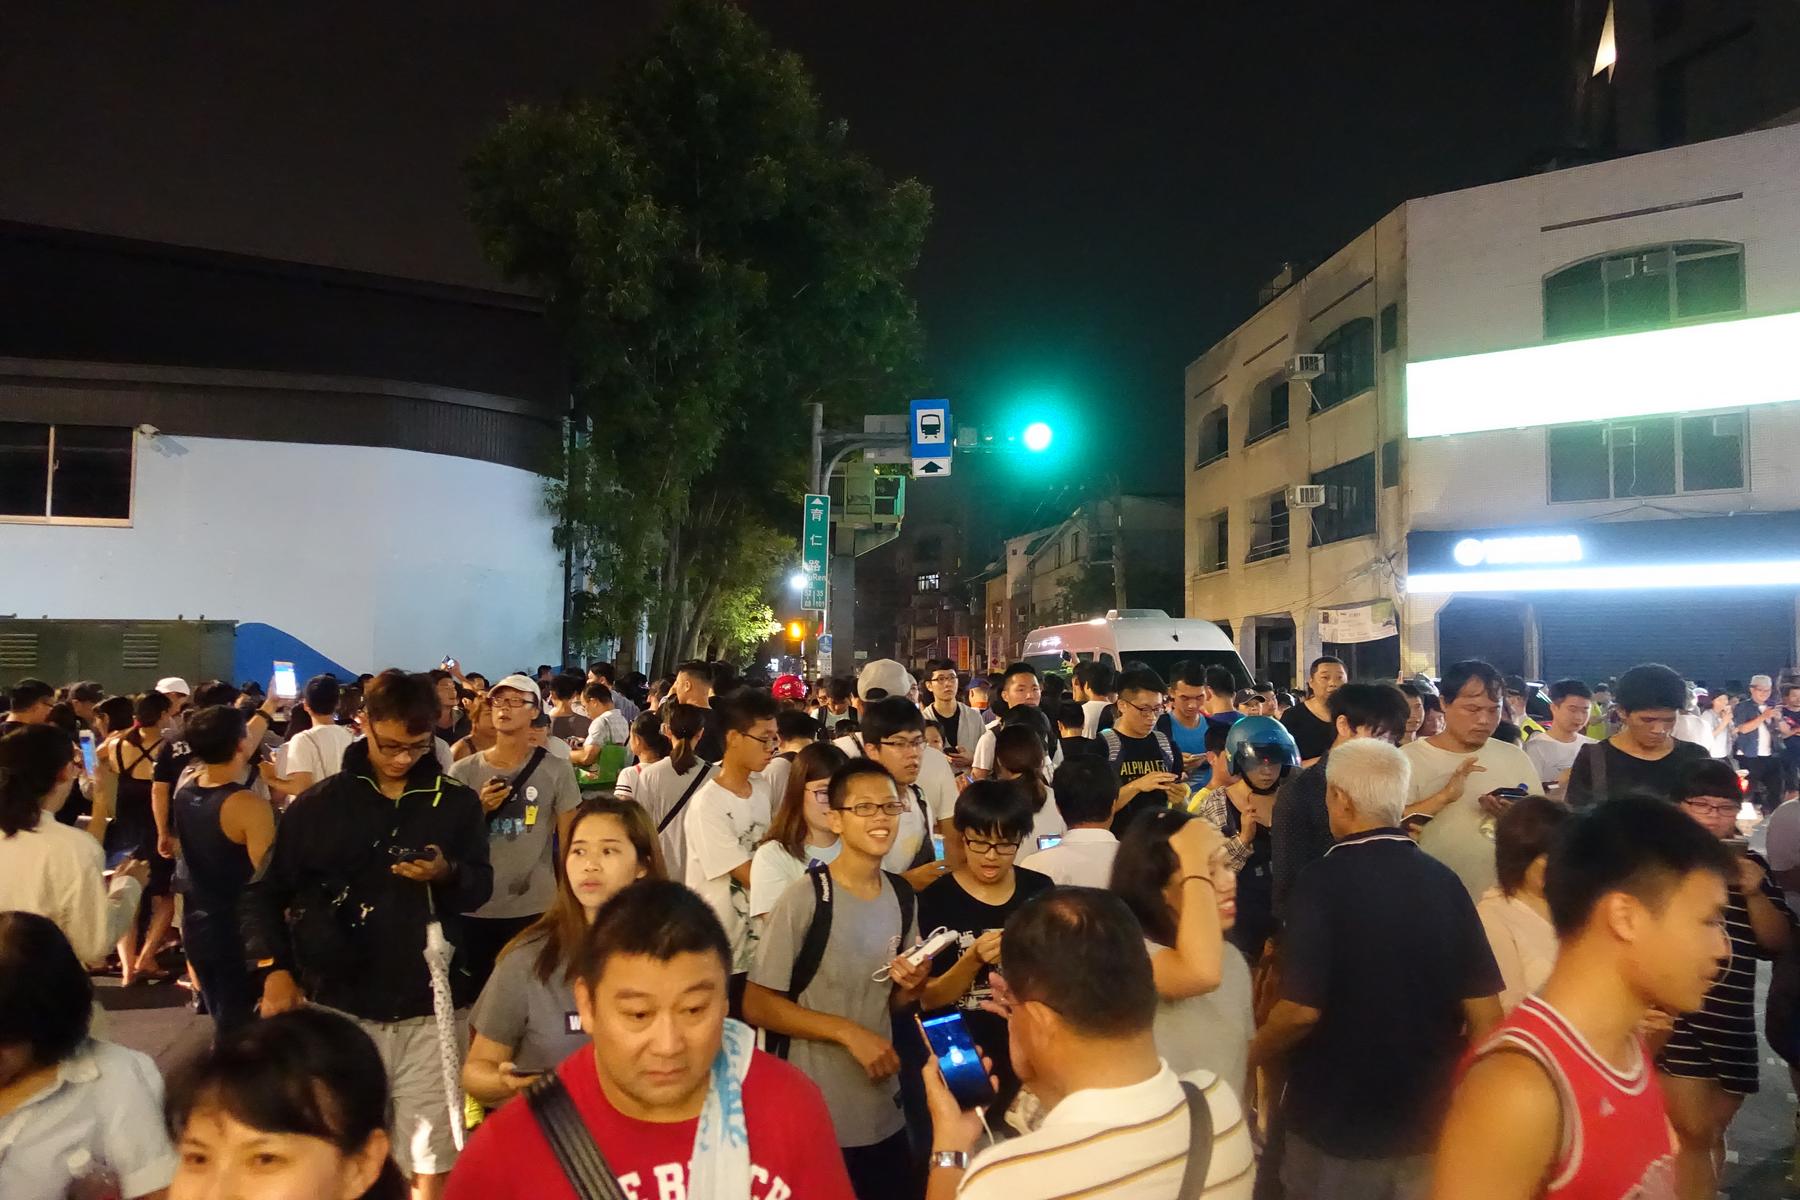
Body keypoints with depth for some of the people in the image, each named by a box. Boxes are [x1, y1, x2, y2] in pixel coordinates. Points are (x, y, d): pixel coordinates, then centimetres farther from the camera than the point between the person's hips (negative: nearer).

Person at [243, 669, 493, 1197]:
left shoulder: (455, 802, 1)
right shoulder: (319, 804, 0)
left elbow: (481, 887, 5)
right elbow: (264, 892, 6)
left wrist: (448, 874, -17)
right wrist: (274, 968, -5)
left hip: (425, 1012, 0)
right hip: (339, 1009, 0)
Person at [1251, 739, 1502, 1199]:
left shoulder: (1324, 880, -19)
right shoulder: (1443, 880, -5)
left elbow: (1302, 1009, -22)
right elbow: (1484, 1012, -2)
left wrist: (1250, 1054, -3)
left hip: (1336, 1125, -4)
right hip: (1429, 1126, 4)